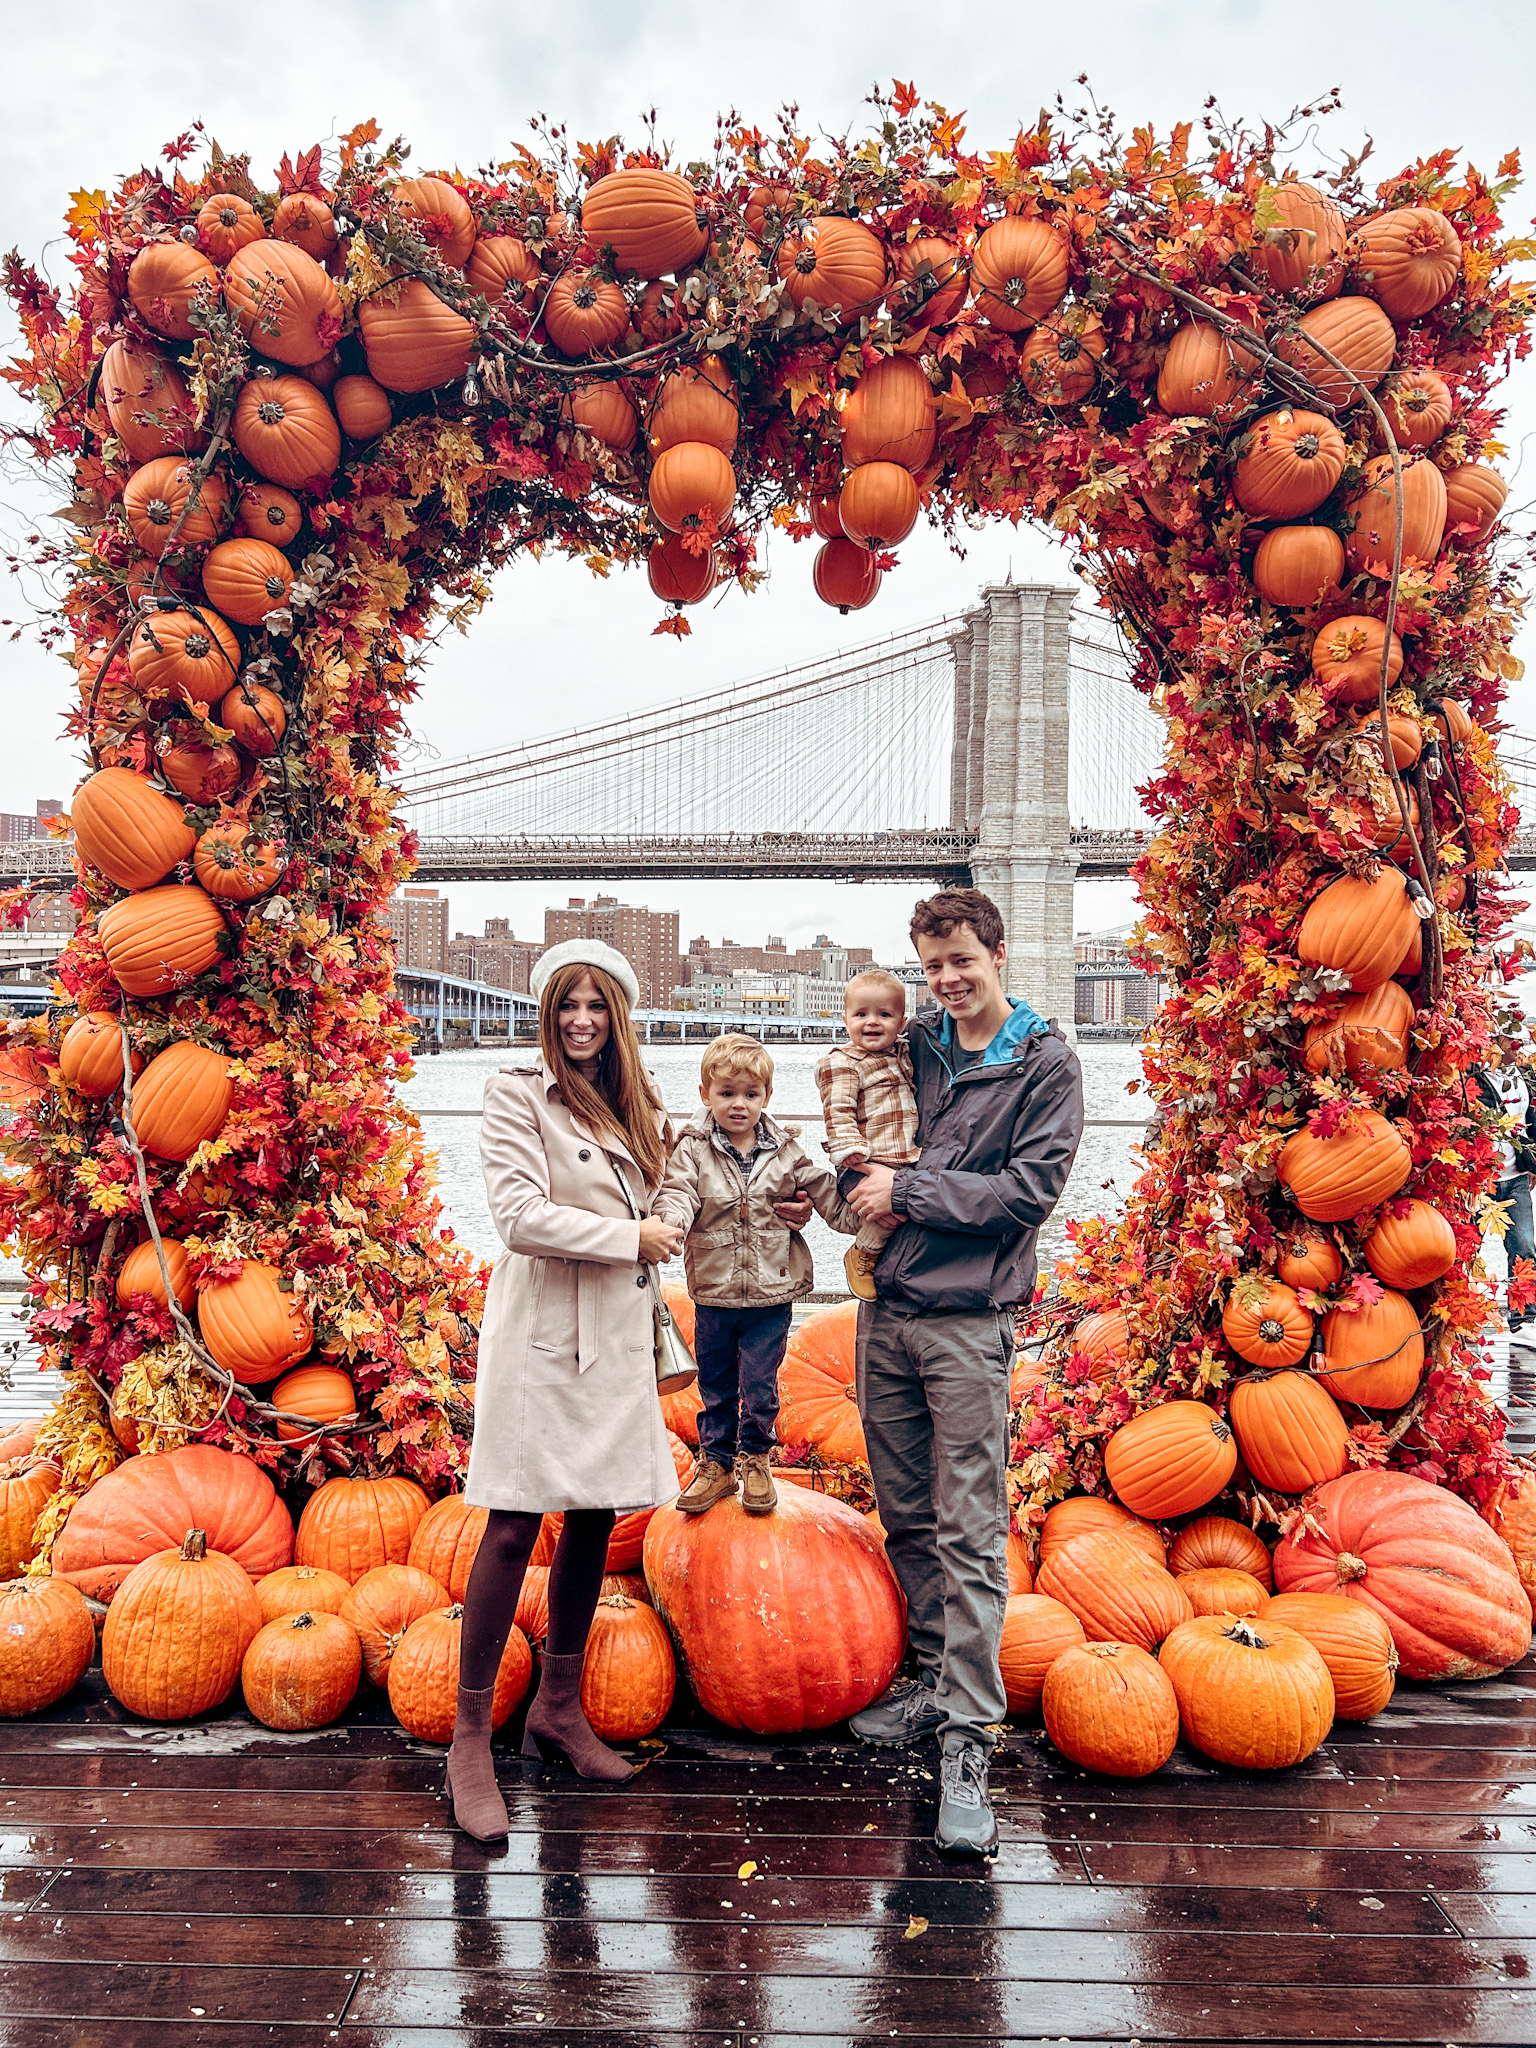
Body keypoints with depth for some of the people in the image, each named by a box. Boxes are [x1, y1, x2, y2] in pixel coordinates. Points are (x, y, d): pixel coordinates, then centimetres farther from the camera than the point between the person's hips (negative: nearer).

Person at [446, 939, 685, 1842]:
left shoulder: (636, 1107, 14)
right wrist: (632, 1237, -10)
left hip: (618, 1332, 7)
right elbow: (520, 1214, -15)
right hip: (541, 1329, -6)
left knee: (597, 1517, 11)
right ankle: (471, 1741, 6)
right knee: (514, 1526, -5)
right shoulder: (519, 1094, -6)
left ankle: (560, 1706, 26)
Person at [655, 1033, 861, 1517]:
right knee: (715, 1386, 13)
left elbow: (828, 1195, 6)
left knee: (760, 1386, 6)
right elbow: (678, 1192, -16)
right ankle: (716, 1463, 29)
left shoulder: (786, 1151, 2)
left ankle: (755, 1459, 28)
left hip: (771, 1294, 0)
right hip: (713, 1293, 0)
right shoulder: (693, 1149, -4)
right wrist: (667, 1224, -37)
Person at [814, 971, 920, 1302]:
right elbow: (838, 1113, -11)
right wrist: (856, 1156, -20)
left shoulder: (904, 1054, 18)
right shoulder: (842, 1064, -3)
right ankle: (863, 1255, -4)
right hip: (873, 1163, -8)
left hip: (912, 1160, 8)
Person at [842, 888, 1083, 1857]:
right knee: (907, 1516, 15)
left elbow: (1031, 1189, -11)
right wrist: (865, 1175, 0)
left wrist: (910, 1188, -11)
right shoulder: (914, 1044, 11)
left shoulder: (1046, 1064, -3)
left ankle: (968, 1739, 1)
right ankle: (937, 1678, 30)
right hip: (885, 1309, 6)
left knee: (969, 1533, -5)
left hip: (968, 1320, -5)